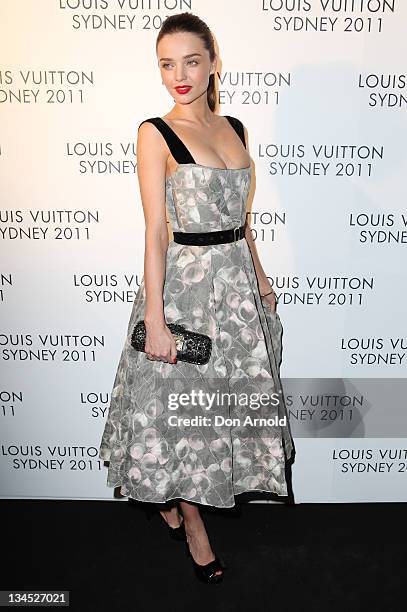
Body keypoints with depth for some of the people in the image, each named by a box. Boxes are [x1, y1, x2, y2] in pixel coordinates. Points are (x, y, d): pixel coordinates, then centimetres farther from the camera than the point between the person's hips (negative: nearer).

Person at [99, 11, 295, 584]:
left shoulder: (234, 128, 9)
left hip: (237, 280, 7)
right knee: (179, 405, 6)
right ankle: (194, 526, 28)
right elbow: (155, 230, -15)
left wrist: (260, 277, 15)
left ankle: (173, 498, 41)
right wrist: (154, 318, -18)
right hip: (184, 283, -6)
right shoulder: (156, 133, -8)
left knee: (228, 397, 16)